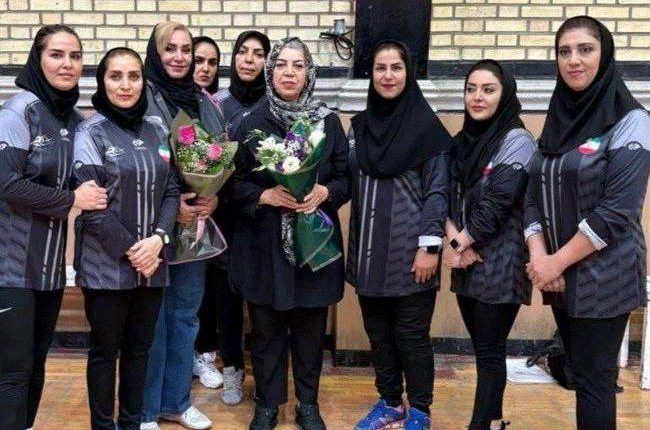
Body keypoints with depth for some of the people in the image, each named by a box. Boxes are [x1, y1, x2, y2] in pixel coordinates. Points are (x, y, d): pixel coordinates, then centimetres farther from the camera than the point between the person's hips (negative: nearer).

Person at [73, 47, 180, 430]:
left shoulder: (156, 132, 9)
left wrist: (158, 238, -10)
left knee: (140, 348, 14)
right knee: (105, 350, 7)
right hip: (106, 265, -4)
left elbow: (171, 191, 7)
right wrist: (129, 249, -14)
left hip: (152, 262, 4)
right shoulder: (91, 132, -6)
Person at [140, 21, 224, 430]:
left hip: (197, 224, 6)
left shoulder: (205, 103, 11)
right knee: (151, 318, 3)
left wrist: (215, 197, -4)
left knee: (185, 314, 15)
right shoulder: (142, 98, -8)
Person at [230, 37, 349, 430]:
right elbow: (235, 184, 0)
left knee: (310, 329, 9)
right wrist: (266, 195, -17)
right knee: (267, 329, 8)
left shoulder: (328, 121, 1)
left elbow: (347, 178, 4)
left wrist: (324, 192, -15)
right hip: (264, 244, 0)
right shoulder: (251, 123, -1)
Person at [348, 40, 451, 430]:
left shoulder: (426, 125, -6)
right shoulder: (360, 125, 8)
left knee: (411, 335, 3)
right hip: (370, 250, 5)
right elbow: (353, 186, 12)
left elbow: (437, 191, -8)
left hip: (409, 250, -5)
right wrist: (353, 247, 8)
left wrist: (430, 247, -14)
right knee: (378, 333, 13)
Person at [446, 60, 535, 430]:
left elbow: (496, 204, -16)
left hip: (500, 264, -6)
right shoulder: (462, 141, 11)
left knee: (490, 350, 0)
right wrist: (455, 240, -9)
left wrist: (461, 243, -10)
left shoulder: (517, 141, -10)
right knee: (482, 346, 14)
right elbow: (449, 197, 6)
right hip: (467, 262, 6)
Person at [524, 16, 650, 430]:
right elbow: (534, 197, 6)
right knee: (582, 373, 15)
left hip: (602, 276, -6)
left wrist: (557, 261, -15)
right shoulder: (558, 119, 9)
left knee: (594, 379, 0)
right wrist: (540, 257, -9)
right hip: (560, 273, 6)